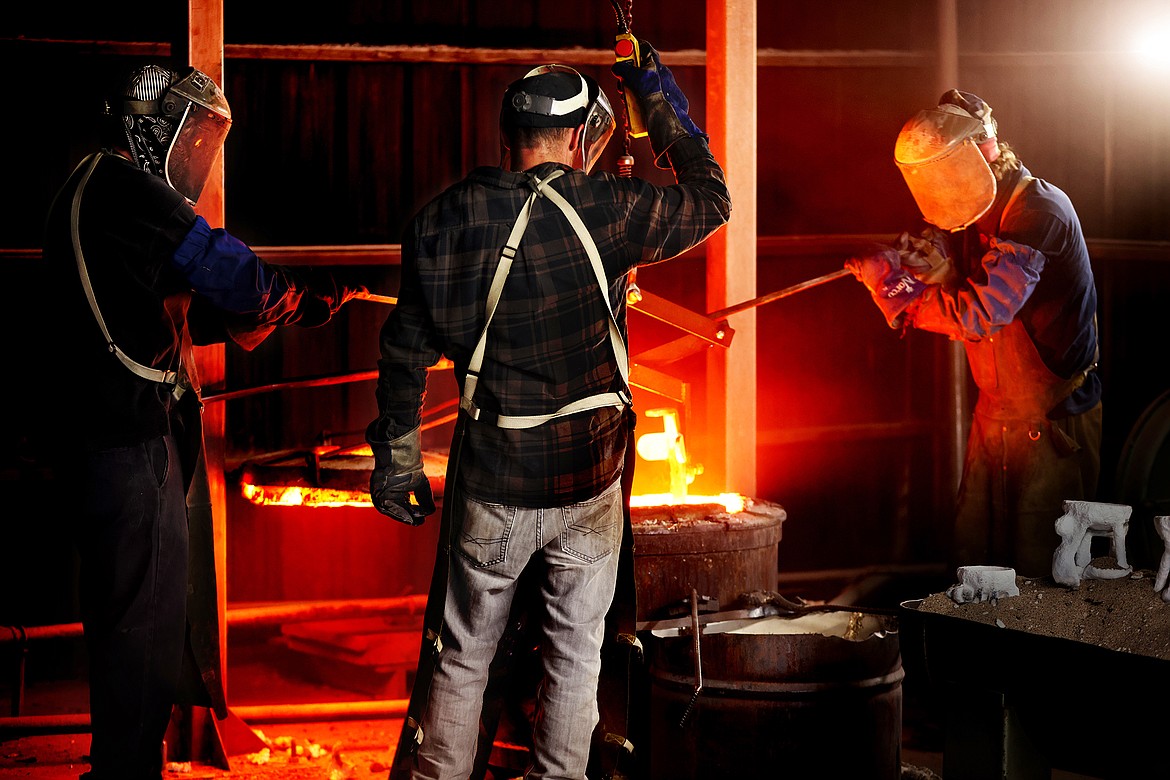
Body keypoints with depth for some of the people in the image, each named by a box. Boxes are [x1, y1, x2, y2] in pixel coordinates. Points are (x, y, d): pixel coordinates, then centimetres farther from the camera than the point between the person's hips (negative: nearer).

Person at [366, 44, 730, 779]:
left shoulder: (447, 216, -5)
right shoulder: (607, 208, -11)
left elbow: (407, 347, -1)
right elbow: (711, 201, 5)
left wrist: (396, 456, 9)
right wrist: (662, 103, 15)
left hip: (491, 483, 1)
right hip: (591, 478, -1)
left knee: (460, 655, 13)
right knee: (577, 650, 14)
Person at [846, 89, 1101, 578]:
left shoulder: (1040, 212, -19)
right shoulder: (980, 214, 9)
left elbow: (980, 313, -25)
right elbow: (972, 313, 8)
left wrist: (895, 284, -17)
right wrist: (938, 271, -12)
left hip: (1053, 421, -8)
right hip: (996, 415, 8)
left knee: (1036, 568, -6)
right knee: (973, 560, 8)